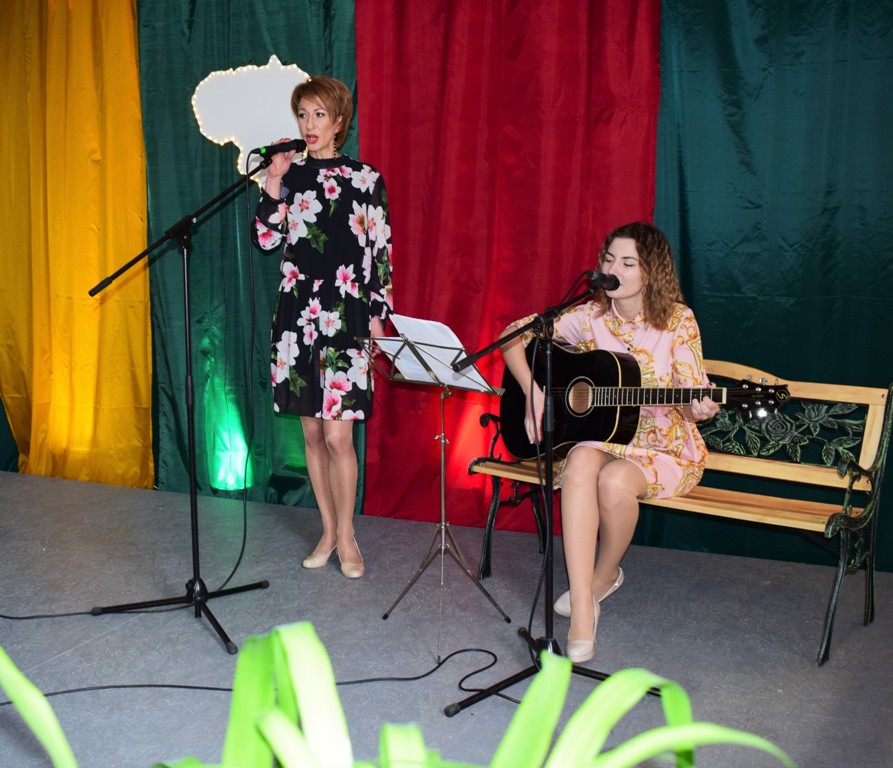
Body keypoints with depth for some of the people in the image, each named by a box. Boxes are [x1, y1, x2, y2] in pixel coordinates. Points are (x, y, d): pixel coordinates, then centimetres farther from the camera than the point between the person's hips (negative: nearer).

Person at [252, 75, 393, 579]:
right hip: (299, 313, 4)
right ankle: (328, 531, 23)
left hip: (346, 317, -4)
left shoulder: (366, 180, 1)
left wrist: (377, 316, -2)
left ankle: (347, 536, 11)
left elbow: (381, 255, 2)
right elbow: (267, 239, 2)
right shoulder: (290, 174, 10)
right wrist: (274, 183, -6)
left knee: (337, 435, -6)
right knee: (312, 430, 9)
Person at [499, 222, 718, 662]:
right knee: (581, 465, -35)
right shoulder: (590, 317, -2)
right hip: (599, 435, 2)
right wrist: (532, 391, -11)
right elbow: (515, 335, 2)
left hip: (666, 448, -2)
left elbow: (694, 397, -5)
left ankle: (605, 576, -2)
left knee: (615, 481, -35)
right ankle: (582, 609, -35)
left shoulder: (677, 322, -7)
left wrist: (699, 409, -29)